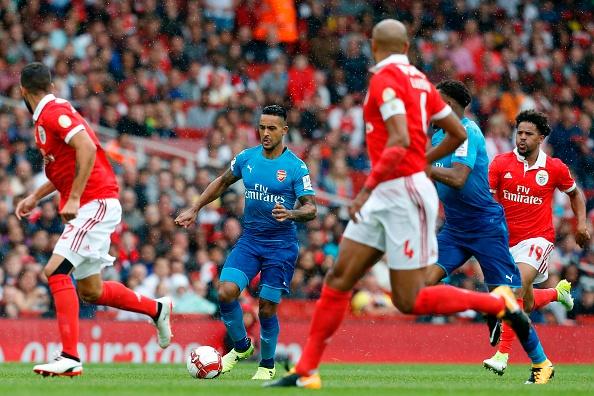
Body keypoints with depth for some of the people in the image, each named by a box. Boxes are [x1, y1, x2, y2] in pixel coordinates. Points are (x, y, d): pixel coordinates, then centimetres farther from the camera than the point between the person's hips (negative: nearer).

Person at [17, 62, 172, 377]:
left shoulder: (54, 112, -13)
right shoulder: (46, 117, 17)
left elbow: (87, 149, -26)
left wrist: (74, 199, -27)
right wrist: (35, 197, 26)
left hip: (96, 204, -10)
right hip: (90, 207, 10)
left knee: (56, 270, -19)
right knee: (90, 290, 13)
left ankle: (70, 358, -23)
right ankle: (156, 309, 33)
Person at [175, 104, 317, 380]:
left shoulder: (296, 167, -9)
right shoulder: (246, 158, 3)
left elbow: (311, 209, -12)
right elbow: (223, 182, 20)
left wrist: (291, 214, -33)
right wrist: (195, 209, 17)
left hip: (281, 245, -4)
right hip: (249, 240, 4)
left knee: (267, 308, -4)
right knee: (225, 292, -15)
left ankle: (267, 365, 20)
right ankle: (241, 347, 11)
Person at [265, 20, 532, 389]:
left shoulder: (385, 78, -13)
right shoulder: (418, 79, 12)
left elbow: (400, 141, -24)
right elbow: (458, 133, 16)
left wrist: (368, 188, -20)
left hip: (404, 193, -9)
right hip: (385, 197, 9)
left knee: (410, 301, -4)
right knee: (338, 279, 5)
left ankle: (498, 302, 7)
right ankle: (306, 371, 6)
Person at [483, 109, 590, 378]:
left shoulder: (554, 168, -1)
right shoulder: (500, 163, -3)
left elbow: (575, 193, 17)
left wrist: (581, 223, 5)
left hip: (538, 238, -3)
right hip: (507, 240, 3)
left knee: (518, 284, -27)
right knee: (526, 303, 10)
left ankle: (503, 353, -26)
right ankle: (558, 292, 47)